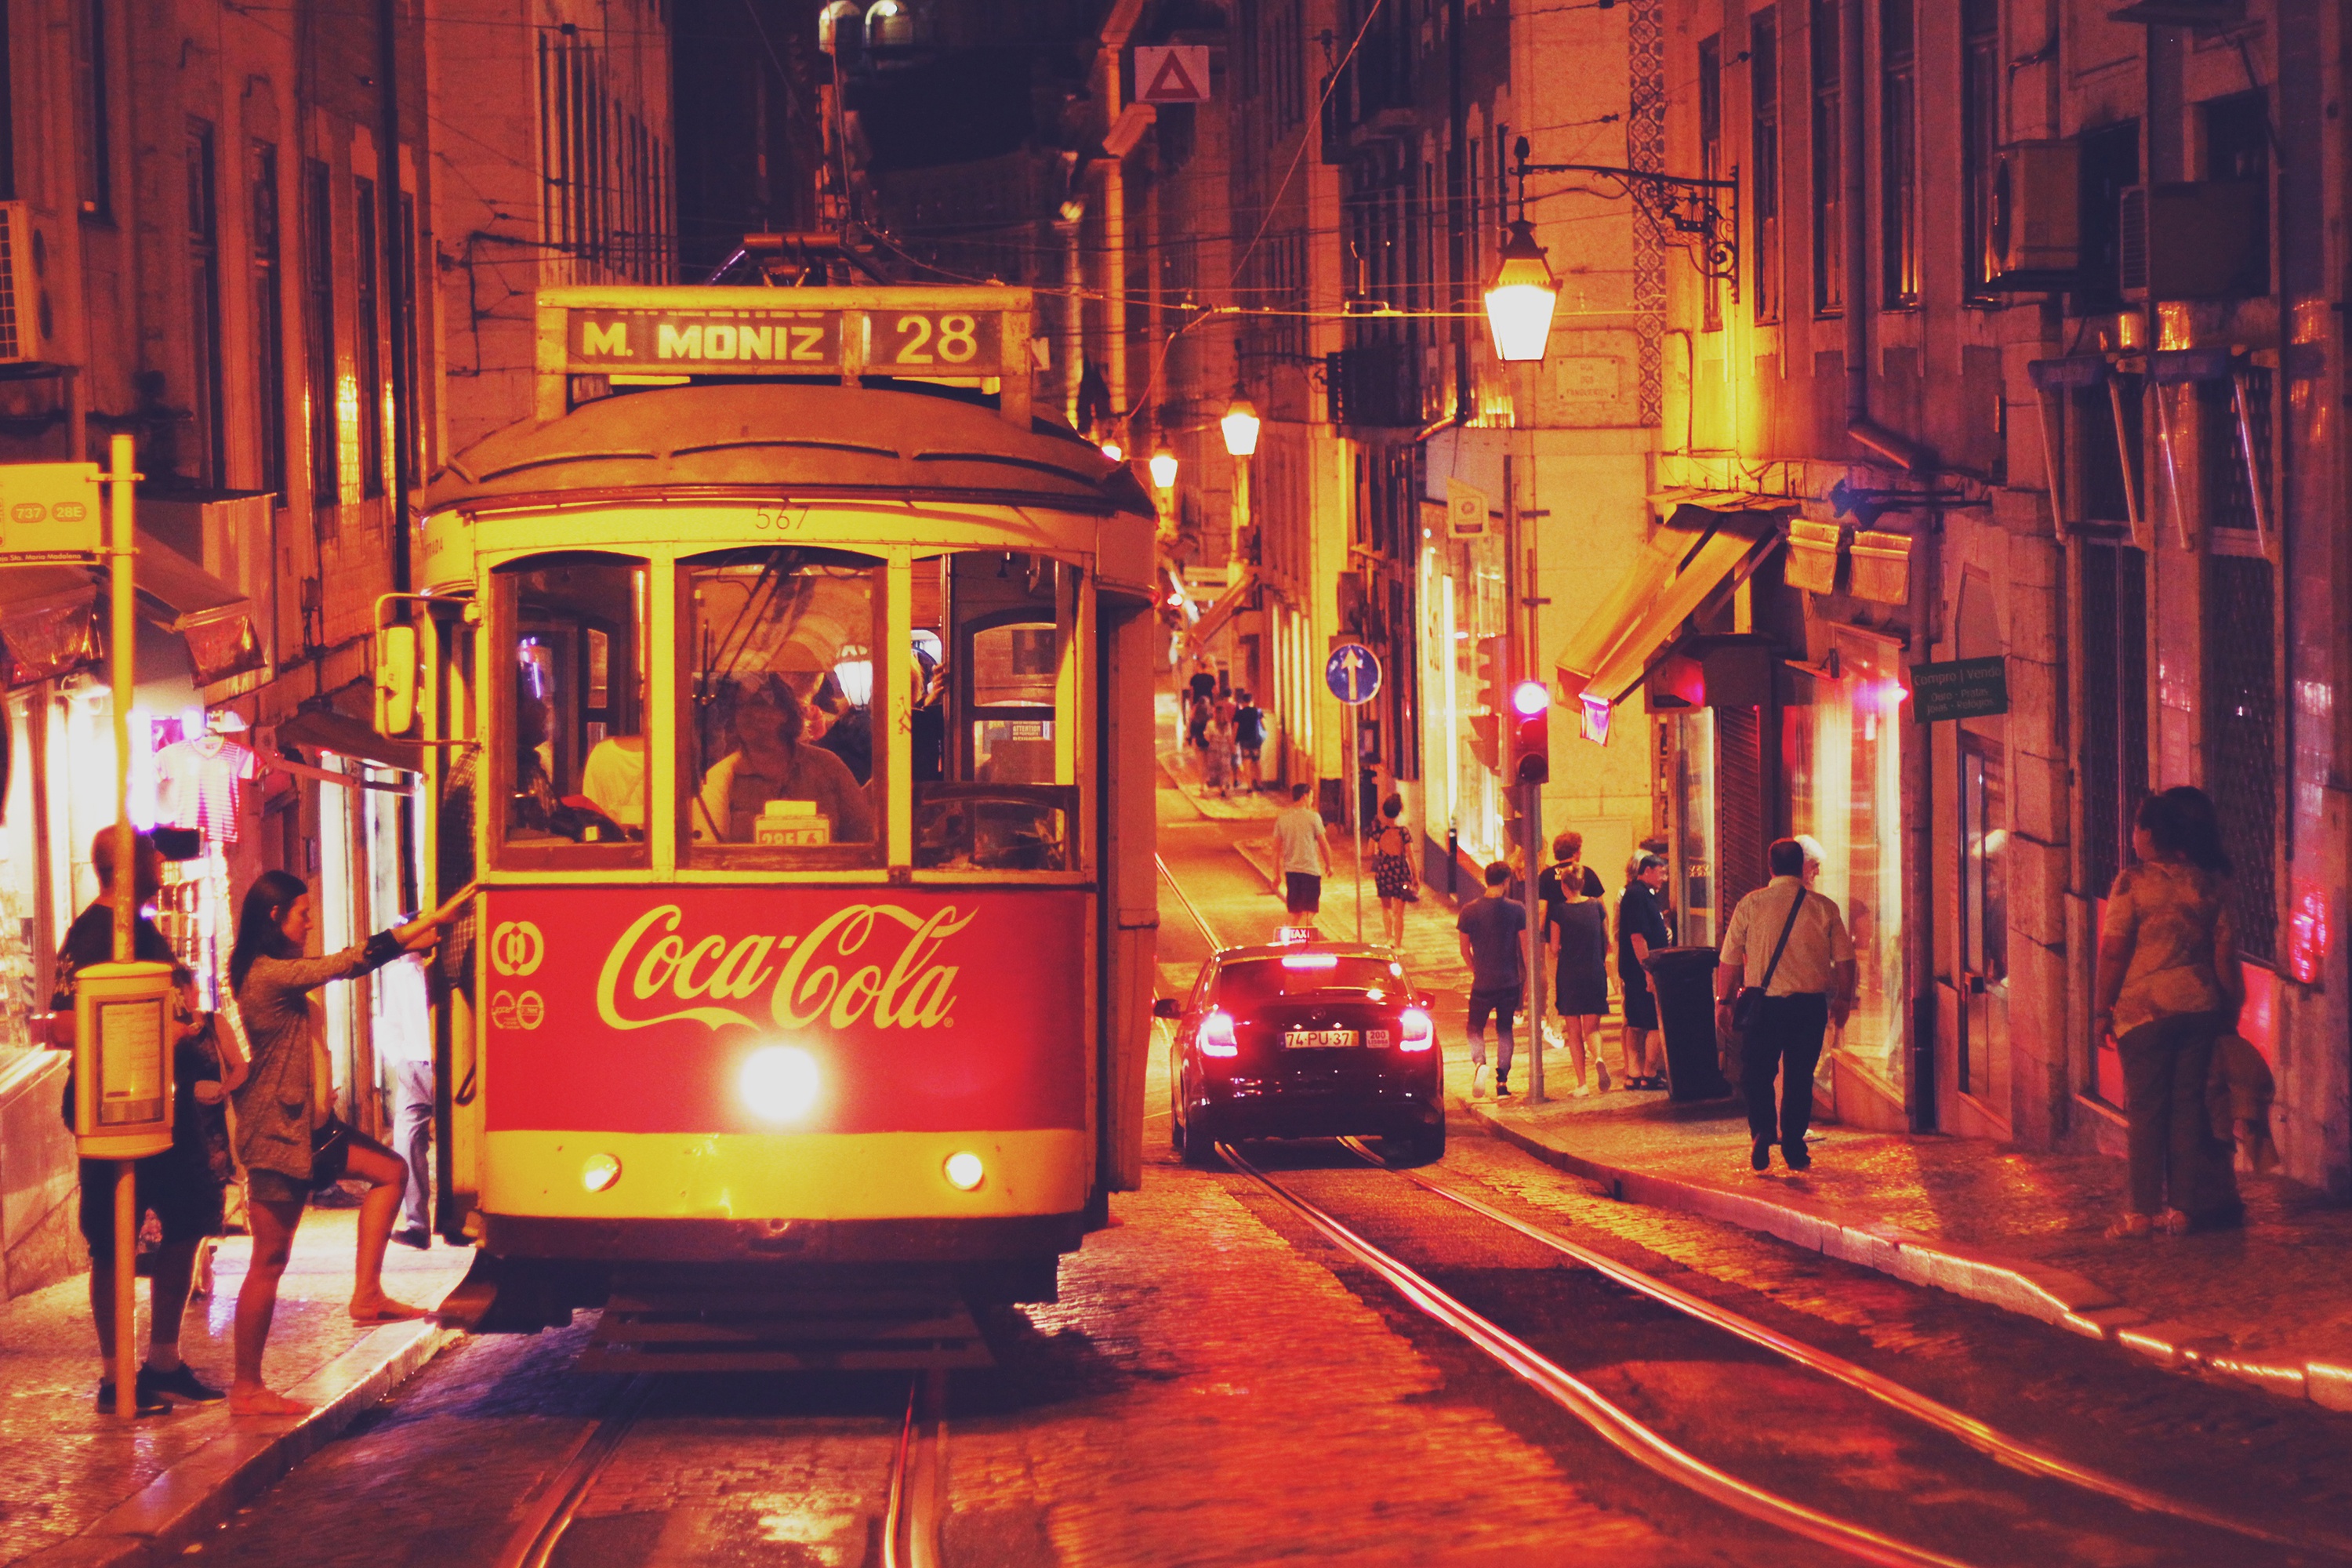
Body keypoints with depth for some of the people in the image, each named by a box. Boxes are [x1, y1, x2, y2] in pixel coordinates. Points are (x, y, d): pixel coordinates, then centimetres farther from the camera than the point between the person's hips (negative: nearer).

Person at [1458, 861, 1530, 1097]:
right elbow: (1526, 947, -4)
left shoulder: (1469, 911, -6)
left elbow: (1464, 950, 1)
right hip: (1510, 981, 0)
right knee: (1505, 1030, 13)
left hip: (1482, 983, 0)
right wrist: (1526, 977, 9)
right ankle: (1502, 1082, 8)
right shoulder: (1517, 909, -7)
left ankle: (1479, 1061, -14)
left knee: (1475, 1028, 14)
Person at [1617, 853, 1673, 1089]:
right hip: (1642, 972, -10)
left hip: (1636, 972, 10)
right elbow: (1637, 937, -22)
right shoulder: (1637, 896, -15)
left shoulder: (1643, 895, 17)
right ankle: (1650, 1074, -3)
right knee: (1657, 1024, -6)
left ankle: (1633, 1075, 13)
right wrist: (1648, 970, -23)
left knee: (1637, 1025, 11)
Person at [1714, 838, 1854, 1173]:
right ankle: (1794, 1149, 10)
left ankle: (1762, 1129, -10)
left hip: (1762, 1004, -1)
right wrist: (1842, 1001, 18)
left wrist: (1723, 1000, 10)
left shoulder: (1750, 905, -2)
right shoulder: (1824, 908, 0)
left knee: (1756, 1073, 11)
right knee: (1799, 1076, 10)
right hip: (1810, 1004, 1)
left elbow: (1729, 960, -1)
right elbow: (1844, 960, 4)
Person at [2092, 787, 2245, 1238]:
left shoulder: (2132, 883, -9)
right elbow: (2226, 952, 5)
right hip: (2200, 1008, 4)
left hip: (2144, 1009, -4)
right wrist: (2231, 1008, 14)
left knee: (2145, 1109, 1)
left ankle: (2144, 1210, 0)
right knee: (2188, 1106, 8)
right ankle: (2182, 1208, 8)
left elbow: (2113, 951, -10)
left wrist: (2102, 1008, -2)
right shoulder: (2209, 884, 4)